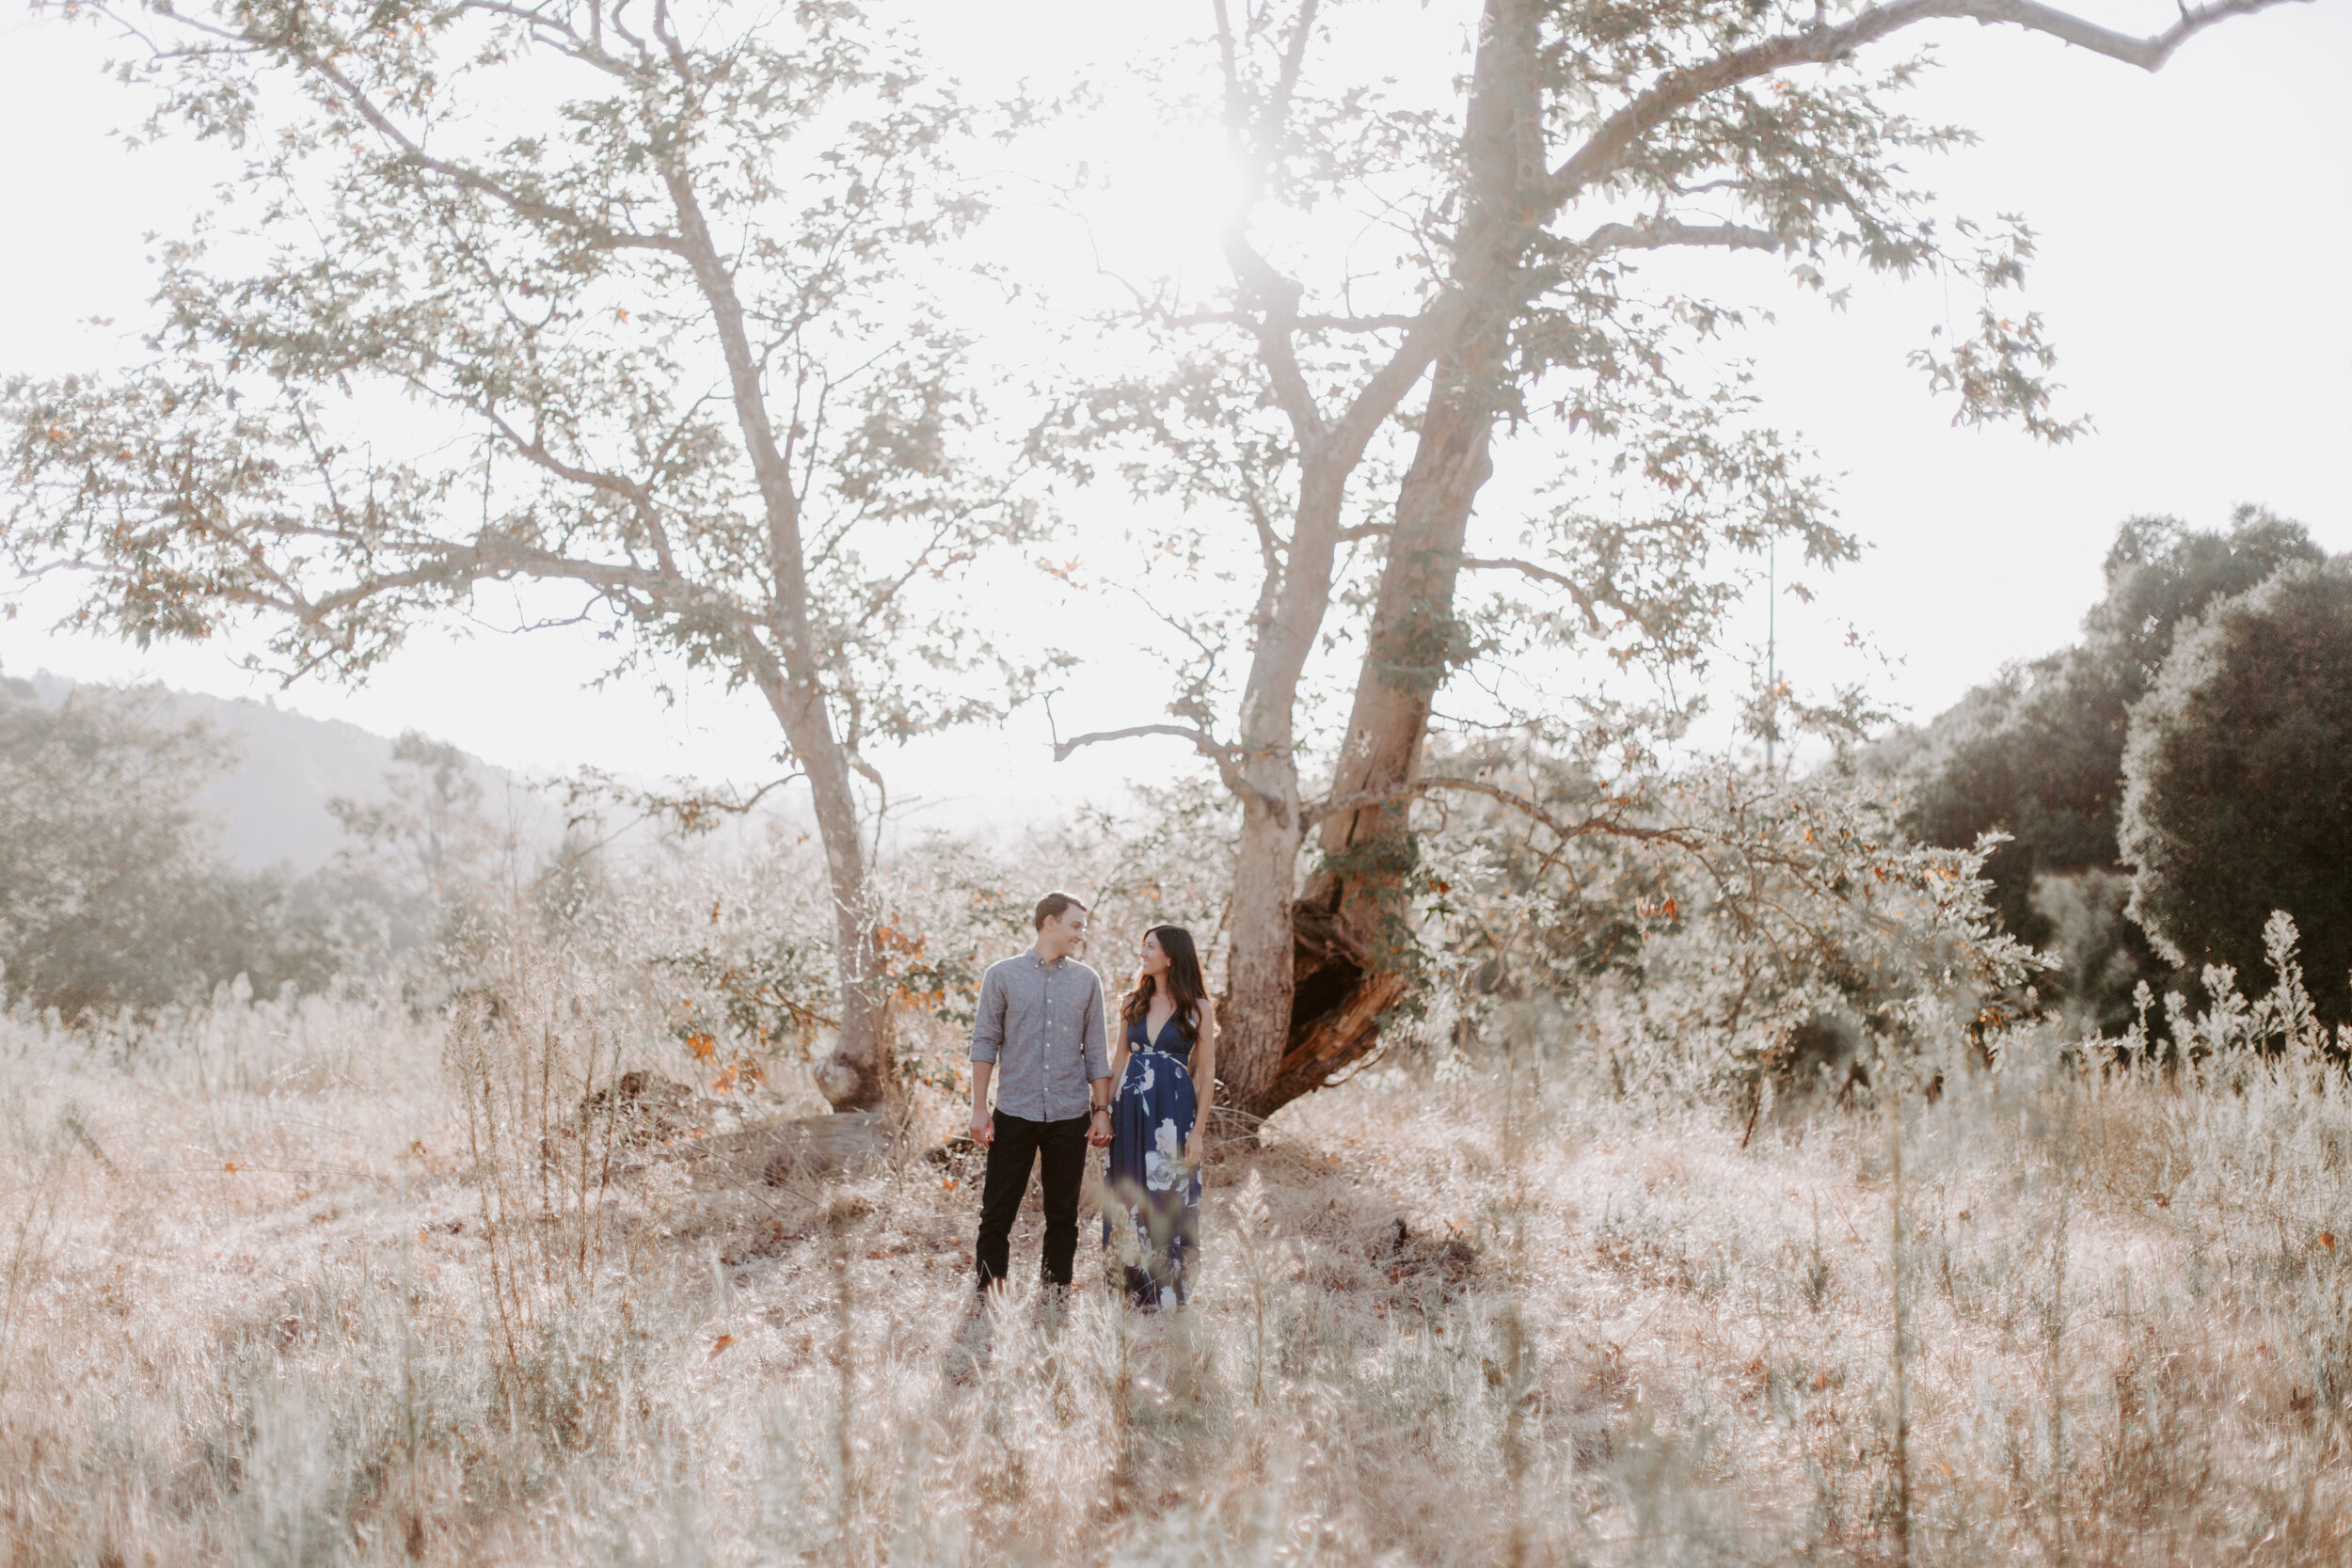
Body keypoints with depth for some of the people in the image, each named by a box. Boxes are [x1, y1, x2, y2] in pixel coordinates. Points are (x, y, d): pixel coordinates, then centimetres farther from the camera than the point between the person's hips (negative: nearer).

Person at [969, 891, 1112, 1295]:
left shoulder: (1087, 981, 8)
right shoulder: (1002, 975, 2)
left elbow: (1095, 1051, 10)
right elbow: (985, 1043, 2)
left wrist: (1102, 1110, 5)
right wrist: (979, 1109, -3)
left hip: (1069, 1115, 2)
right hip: (1015, 1112, -2)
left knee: (1063, 1216, 8)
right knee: (997, 1213, -1)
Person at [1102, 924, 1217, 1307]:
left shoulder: (1198, 1009, -2)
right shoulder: (1132, 1003, 10)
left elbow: (1207, 1074, -2)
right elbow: (1119, 1062, 14)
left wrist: (1197, 1131, -8)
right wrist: (1105, 1114, 6)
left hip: (1173, 1115, -4)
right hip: (1130, 1112, 4)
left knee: (1168, 1203, -1)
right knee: (1128, 1203, 6)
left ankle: (1167, 1293, 9)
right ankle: (1131, 1289, 17)